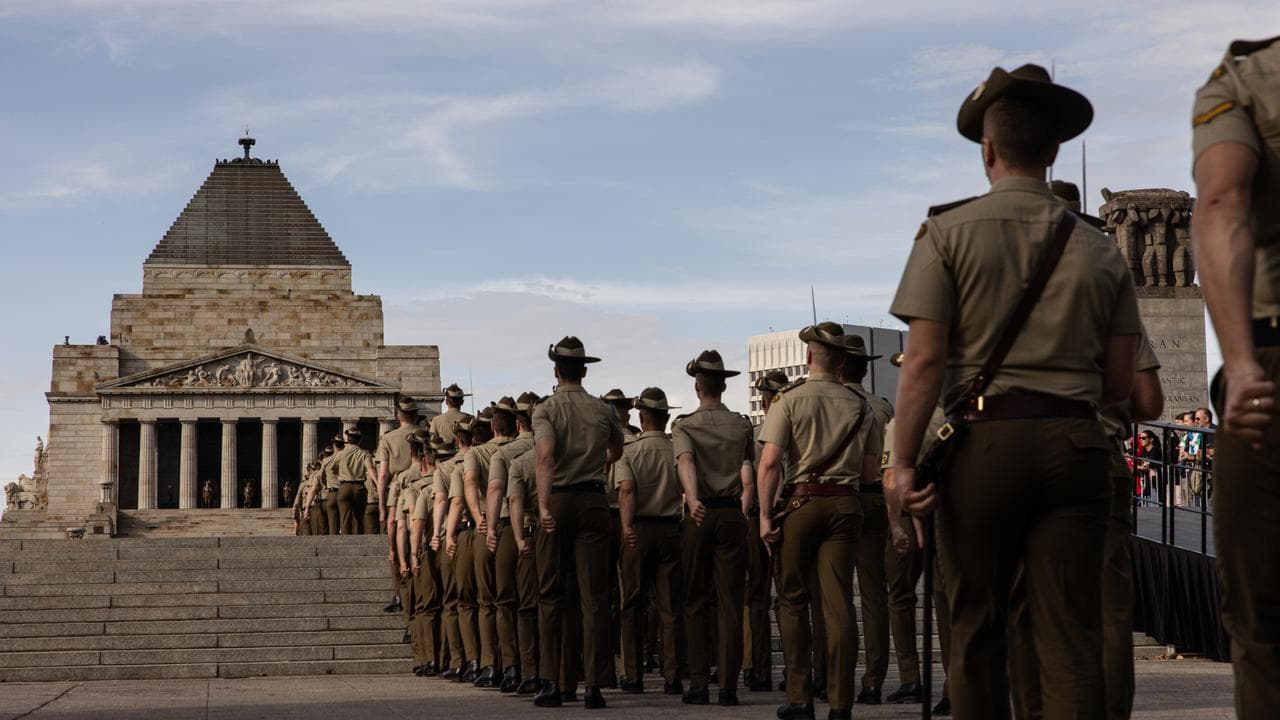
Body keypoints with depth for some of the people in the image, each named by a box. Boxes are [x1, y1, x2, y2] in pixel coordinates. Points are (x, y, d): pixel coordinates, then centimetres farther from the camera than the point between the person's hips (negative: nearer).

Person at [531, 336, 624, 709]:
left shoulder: (546, 409, -2)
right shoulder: (603, 410, 7)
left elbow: (545, 455, -19)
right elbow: (616, 451, 25)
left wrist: (544, 506, -26)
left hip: (557, 500, -1)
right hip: (594, 501, 1)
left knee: (551, 595, 8)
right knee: (594, 596, 1)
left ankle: (550, 682, 6)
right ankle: (594, 685, -3)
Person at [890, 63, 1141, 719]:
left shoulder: (948, 233, 1)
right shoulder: (1099, 250, 10)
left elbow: (924, 359, -8)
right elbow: (1120, 383, 10)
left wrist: (903, 461, -8)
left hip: (985, 441, -2)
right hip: (1075, 443, 2)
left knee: (977, 628, 7)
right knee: (1070, 633, 1)